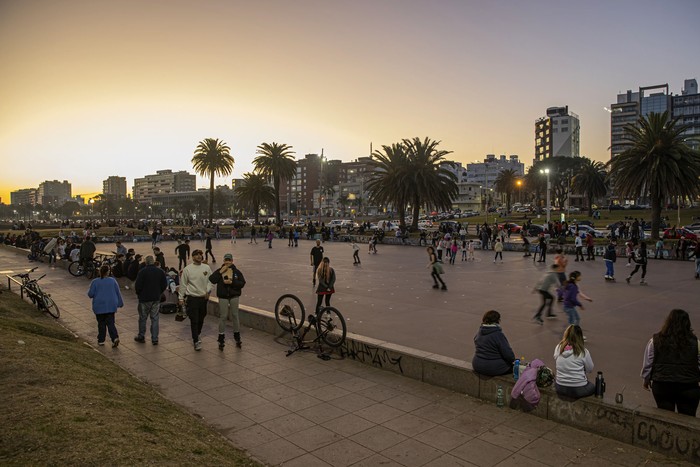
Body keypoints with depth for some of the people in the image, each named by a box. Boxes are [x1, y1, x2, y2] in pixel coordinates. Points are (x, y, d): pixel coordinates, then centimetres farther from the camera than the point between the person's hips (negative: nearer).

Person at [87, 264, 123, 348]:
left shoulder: (95, 282, -6)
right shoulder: (112, 281, 1)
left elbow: (90, 294, -7)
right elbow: (118, 293, 5)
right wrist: (120, 303, 14)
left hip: (99, 306, -1)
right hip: (111, 306, 1)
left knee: (101, 324, 10)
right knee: (110, 323, 2)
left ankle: (101, 340, 15)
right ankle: (115, 338, -14)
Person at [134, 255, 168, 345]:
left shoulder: (142, 272, -13)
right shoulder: (161, 271, 0)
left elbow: (137, 286, -13)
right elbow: (164, 285, 5)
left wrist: (138, 294, 6)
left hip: (144, 298, -3)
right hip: (156, 299, 3)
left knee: (142, 318, 12)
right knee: (155, 319, 7)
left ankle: (141, 337, 23)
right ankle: (155, 339, 8)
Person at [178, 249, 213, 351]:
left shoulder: (207, 268, 3)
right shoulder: (187, 269, -4)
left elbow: (210, 280, 7)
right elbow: (183, 284, 1)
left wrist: (208, 291, -9)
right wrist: (181, 297, 1)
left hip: (204, 297, 3)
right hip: (192, 298, -3)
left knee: (201, 319, 16)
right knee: (194, 320, -6)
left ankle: (197, 335, 37)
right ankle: (196, 341, -1)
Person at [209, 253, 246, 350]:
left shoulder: (237, 271, -1)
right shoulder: (219, 271, 1)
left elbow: (242, 283, -7)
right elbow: (211, 280, -13)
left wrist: (232, 282, -18)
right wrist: (220, 272, -18)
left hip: (234, 296, 0)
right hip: (223, 297, 0)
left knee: (235, 316, 8)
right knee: (223, 317, 2)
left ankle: (237, 337, 22)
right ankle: (221, 340, 12)